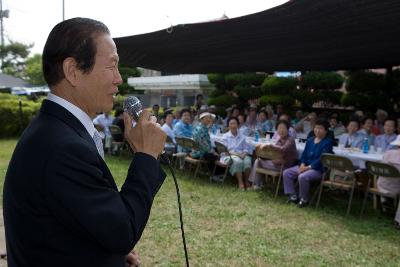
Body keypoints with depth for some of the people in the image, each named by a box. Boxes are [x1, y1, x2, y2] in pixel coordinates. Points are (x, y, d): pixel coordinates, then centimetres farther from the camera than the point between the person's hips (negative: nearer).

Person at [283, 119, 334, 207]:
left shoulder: (328, 142, -8)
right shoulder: (310, 140, 15)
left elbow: (322, 159, -17)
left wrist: (308, 167, -21)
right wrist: (302, 164, -6)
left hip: (318, 169, -8)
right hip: (305, 166, 8)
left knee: (302, 177, -34)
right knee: (286, 172, -7)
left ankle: (304, 199, -12)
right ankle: (293, 196, -1)